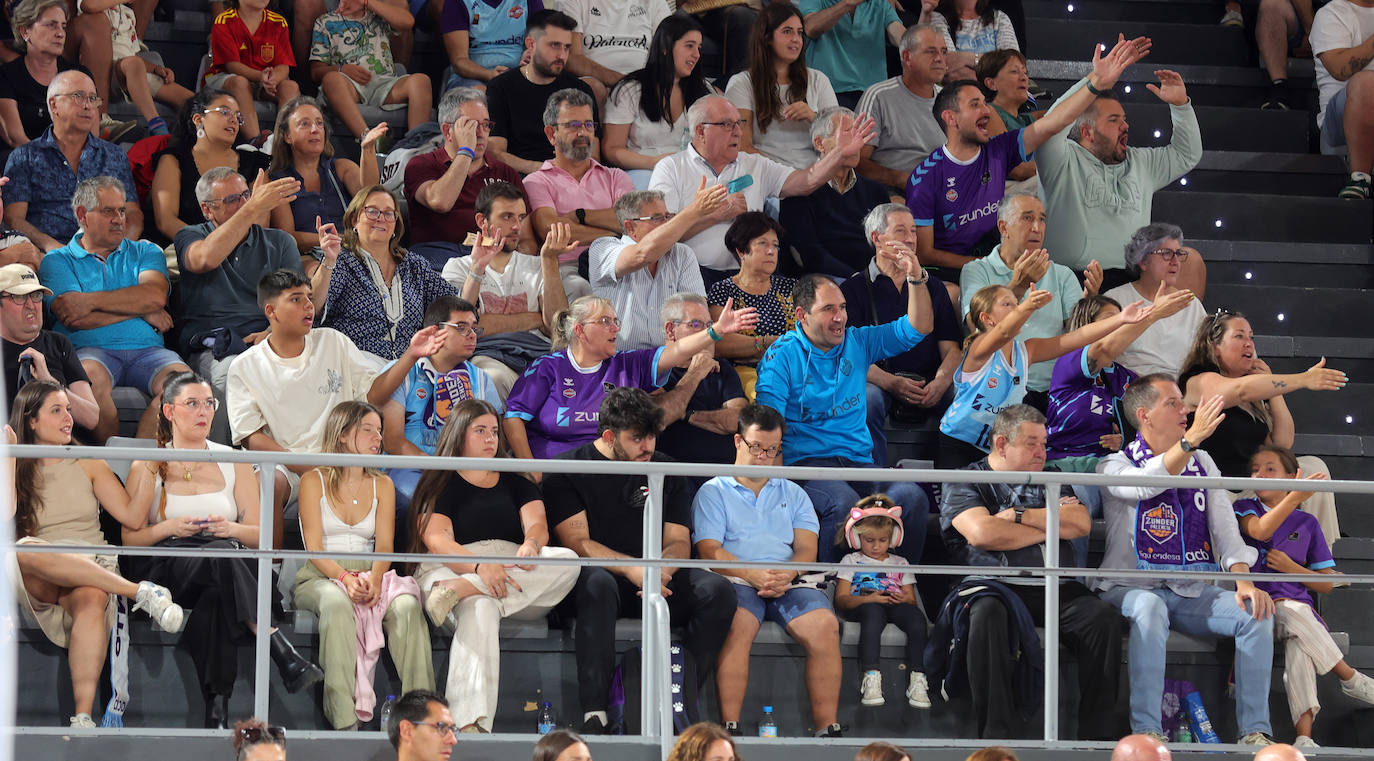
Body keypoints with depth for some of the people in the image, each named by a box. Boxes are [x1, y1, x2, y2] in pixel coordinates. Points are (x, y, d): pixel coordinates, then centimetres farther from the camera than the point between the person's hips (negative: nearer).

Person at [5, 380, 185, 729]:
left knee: (91, 600, -38)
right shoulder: (17, 469, 13)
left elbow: (133, 516, 7)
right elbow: (5, 515, -9)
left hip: (93, 570, 0)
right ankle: (140, 592, -35)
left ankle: (83, 717, -52)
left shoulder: (88, 464, 17)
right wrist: (9, 454, -3)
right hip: (39, 584, 0)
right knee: (21, 550, -37)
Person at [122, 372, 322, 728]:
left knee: (217, 596, -39)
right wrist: (170, 528, -11)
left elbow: (260, 534, 14)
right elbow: (129, 538, 8)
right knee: (221, 554, -39)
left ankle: (217, 709, -48)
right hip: (167, 568, -2)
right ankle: (283, 653, -52)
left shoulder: (234, 462, 19)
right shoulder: (147, 467, 13)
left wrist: (232, 528, -9)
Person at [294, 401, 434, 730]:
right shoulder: (314, 481, 5)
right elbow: (314, 548, -5)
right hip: (320, 577, -3)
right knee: (337, 602, -40)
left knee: (406, 604, -31)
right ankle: (344, 722, -45)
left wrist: (374, 579, -19)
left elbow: (384, 545, 4)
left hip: (370, 576, 3)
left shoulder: (382, 486, 16)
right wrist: (345, 578, -24)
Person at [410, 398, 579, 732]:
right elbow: (437, 541, -4)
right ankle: (469, 723, -59)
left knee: (567, 561, -28)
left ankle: (460, 590, -42)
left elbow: (537, 525, 8)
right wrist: (480, 566, -26)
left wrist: (530, 545, -20)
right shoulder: (440, 486, 13)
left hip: (516, 574, 4)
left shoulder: (516, 484, 27)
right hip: (454, 566, -4)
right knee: (480, 610, -42)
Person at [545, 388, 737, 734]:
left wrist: (661, 570, -16)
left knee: (718, 589, -23)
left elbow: (679, 542, 9)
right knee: (598, 583, -40)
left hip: (657, 579, 4)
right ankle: (594, 715, -42)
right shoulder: (567, 470, 3)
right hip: (595, 574, -4)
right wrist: (632, 569, -23)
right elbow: (576, 542, -7)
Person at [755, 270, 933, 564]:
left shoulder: (857, 343, 17)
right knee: (845, 504, -37)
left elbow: (917, 328, 15)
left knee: (912, 497, -27)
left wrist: (915, 277, -1)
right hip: (806, 462, -4)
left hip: (859, 461, 4)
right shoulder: (782, 355, 2)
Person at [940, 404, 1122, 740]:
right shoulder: (965, 482, 10)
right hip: (996, 586, -3)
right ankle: (998, 733, -37)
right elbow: (982, 533, -10)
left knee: (1103, 617, -26)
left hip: (1056, 588, 3)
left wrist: (1019, 516, -3)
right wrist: (1050, 526, 0)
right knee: (987, 614, -38)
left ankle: (1097, 733, -23)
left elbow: (1081, 524, 4)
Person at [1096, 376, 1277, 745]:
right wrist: (1192, 437, -34)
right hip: (1132, 586, -5)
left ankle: (1255, 731, -20)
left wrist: (1243, 581, -10)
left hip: (1191, 591, 5)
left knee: (1257, 613, -20)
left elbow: (1224, 526, 8)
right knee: (1149, 609, -39)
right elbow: (1147, 483, -24)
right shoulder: (1115, 466, 1)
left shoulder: (1202, 462, 17)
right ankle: (1146, 731, -39)